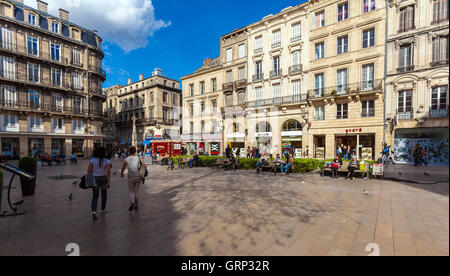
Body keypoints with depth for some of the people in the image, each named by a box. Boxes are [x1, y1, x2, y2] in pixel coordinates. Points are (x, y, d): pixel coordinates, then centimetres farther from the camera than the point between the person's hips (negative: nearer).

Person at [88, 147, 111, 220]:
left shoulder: (92, 160, -7)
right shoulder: (107, 161, -12)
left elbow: (89, 171, -6)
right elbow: (108, 172, -17)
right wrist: (108, 183, -14)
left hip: (95, 179, 1)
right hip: (104, 179, -1)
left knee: (95, 196, 8)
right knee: (104, 194, 18)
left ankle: (94, 211, -9)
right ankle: (103, 209, 32)